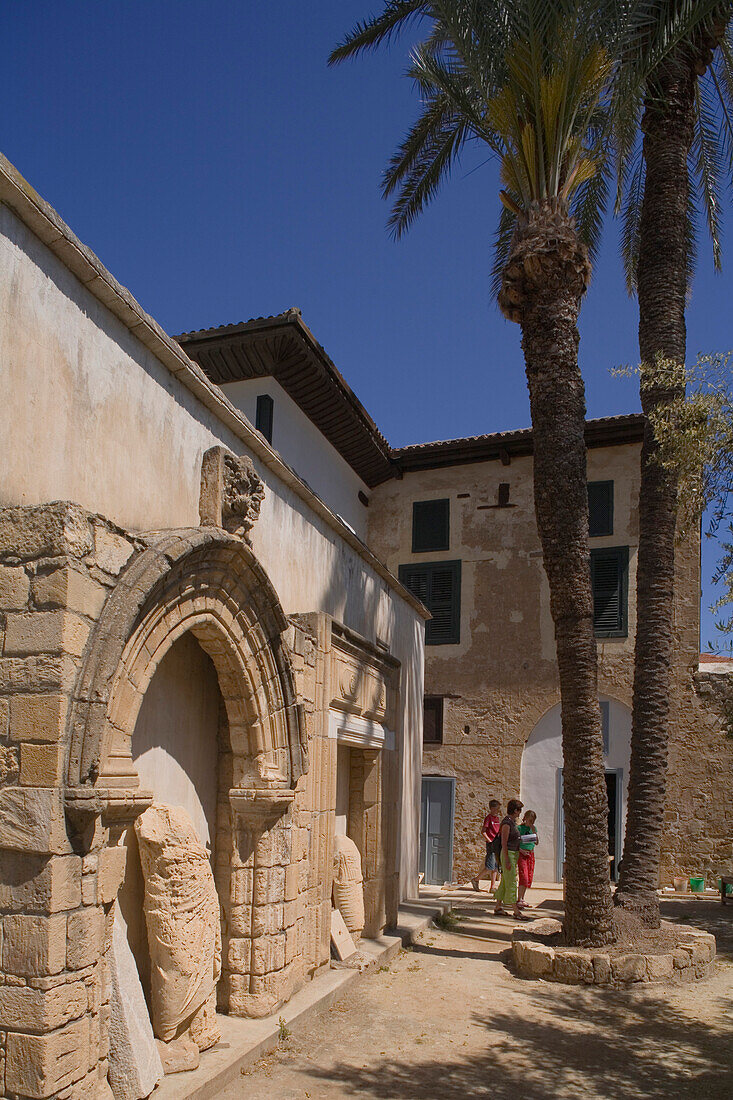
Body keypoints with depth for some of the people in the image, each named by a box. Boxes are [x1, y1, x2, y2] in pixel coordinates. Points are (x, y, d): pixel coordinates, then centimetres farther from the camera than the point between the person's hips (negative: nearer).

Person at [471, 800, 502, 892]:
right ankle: (476, 880, 8)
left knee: (496, 867, 8)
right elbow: (483, 832, -13)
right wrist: (490, 842, -17)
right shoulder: (488, 818, -10)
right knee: (490, 867, -8)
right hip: (491, 844, -8)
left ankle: (493, 887, 13)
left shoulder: (497, 818, 13)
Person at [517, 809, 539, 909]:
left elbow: (537, 842, 3)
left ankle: (522, 899, 16)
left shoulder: (534, 828, 9)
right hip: (522, 854, -6)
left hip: (531, 854, 6)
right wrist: (521, 850, -19)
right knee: (523, 877, -14)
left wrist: (533, 830, -7)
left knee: (529, 878, 6)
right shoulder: (519, 828, -7)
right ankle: (518, 901, -11)